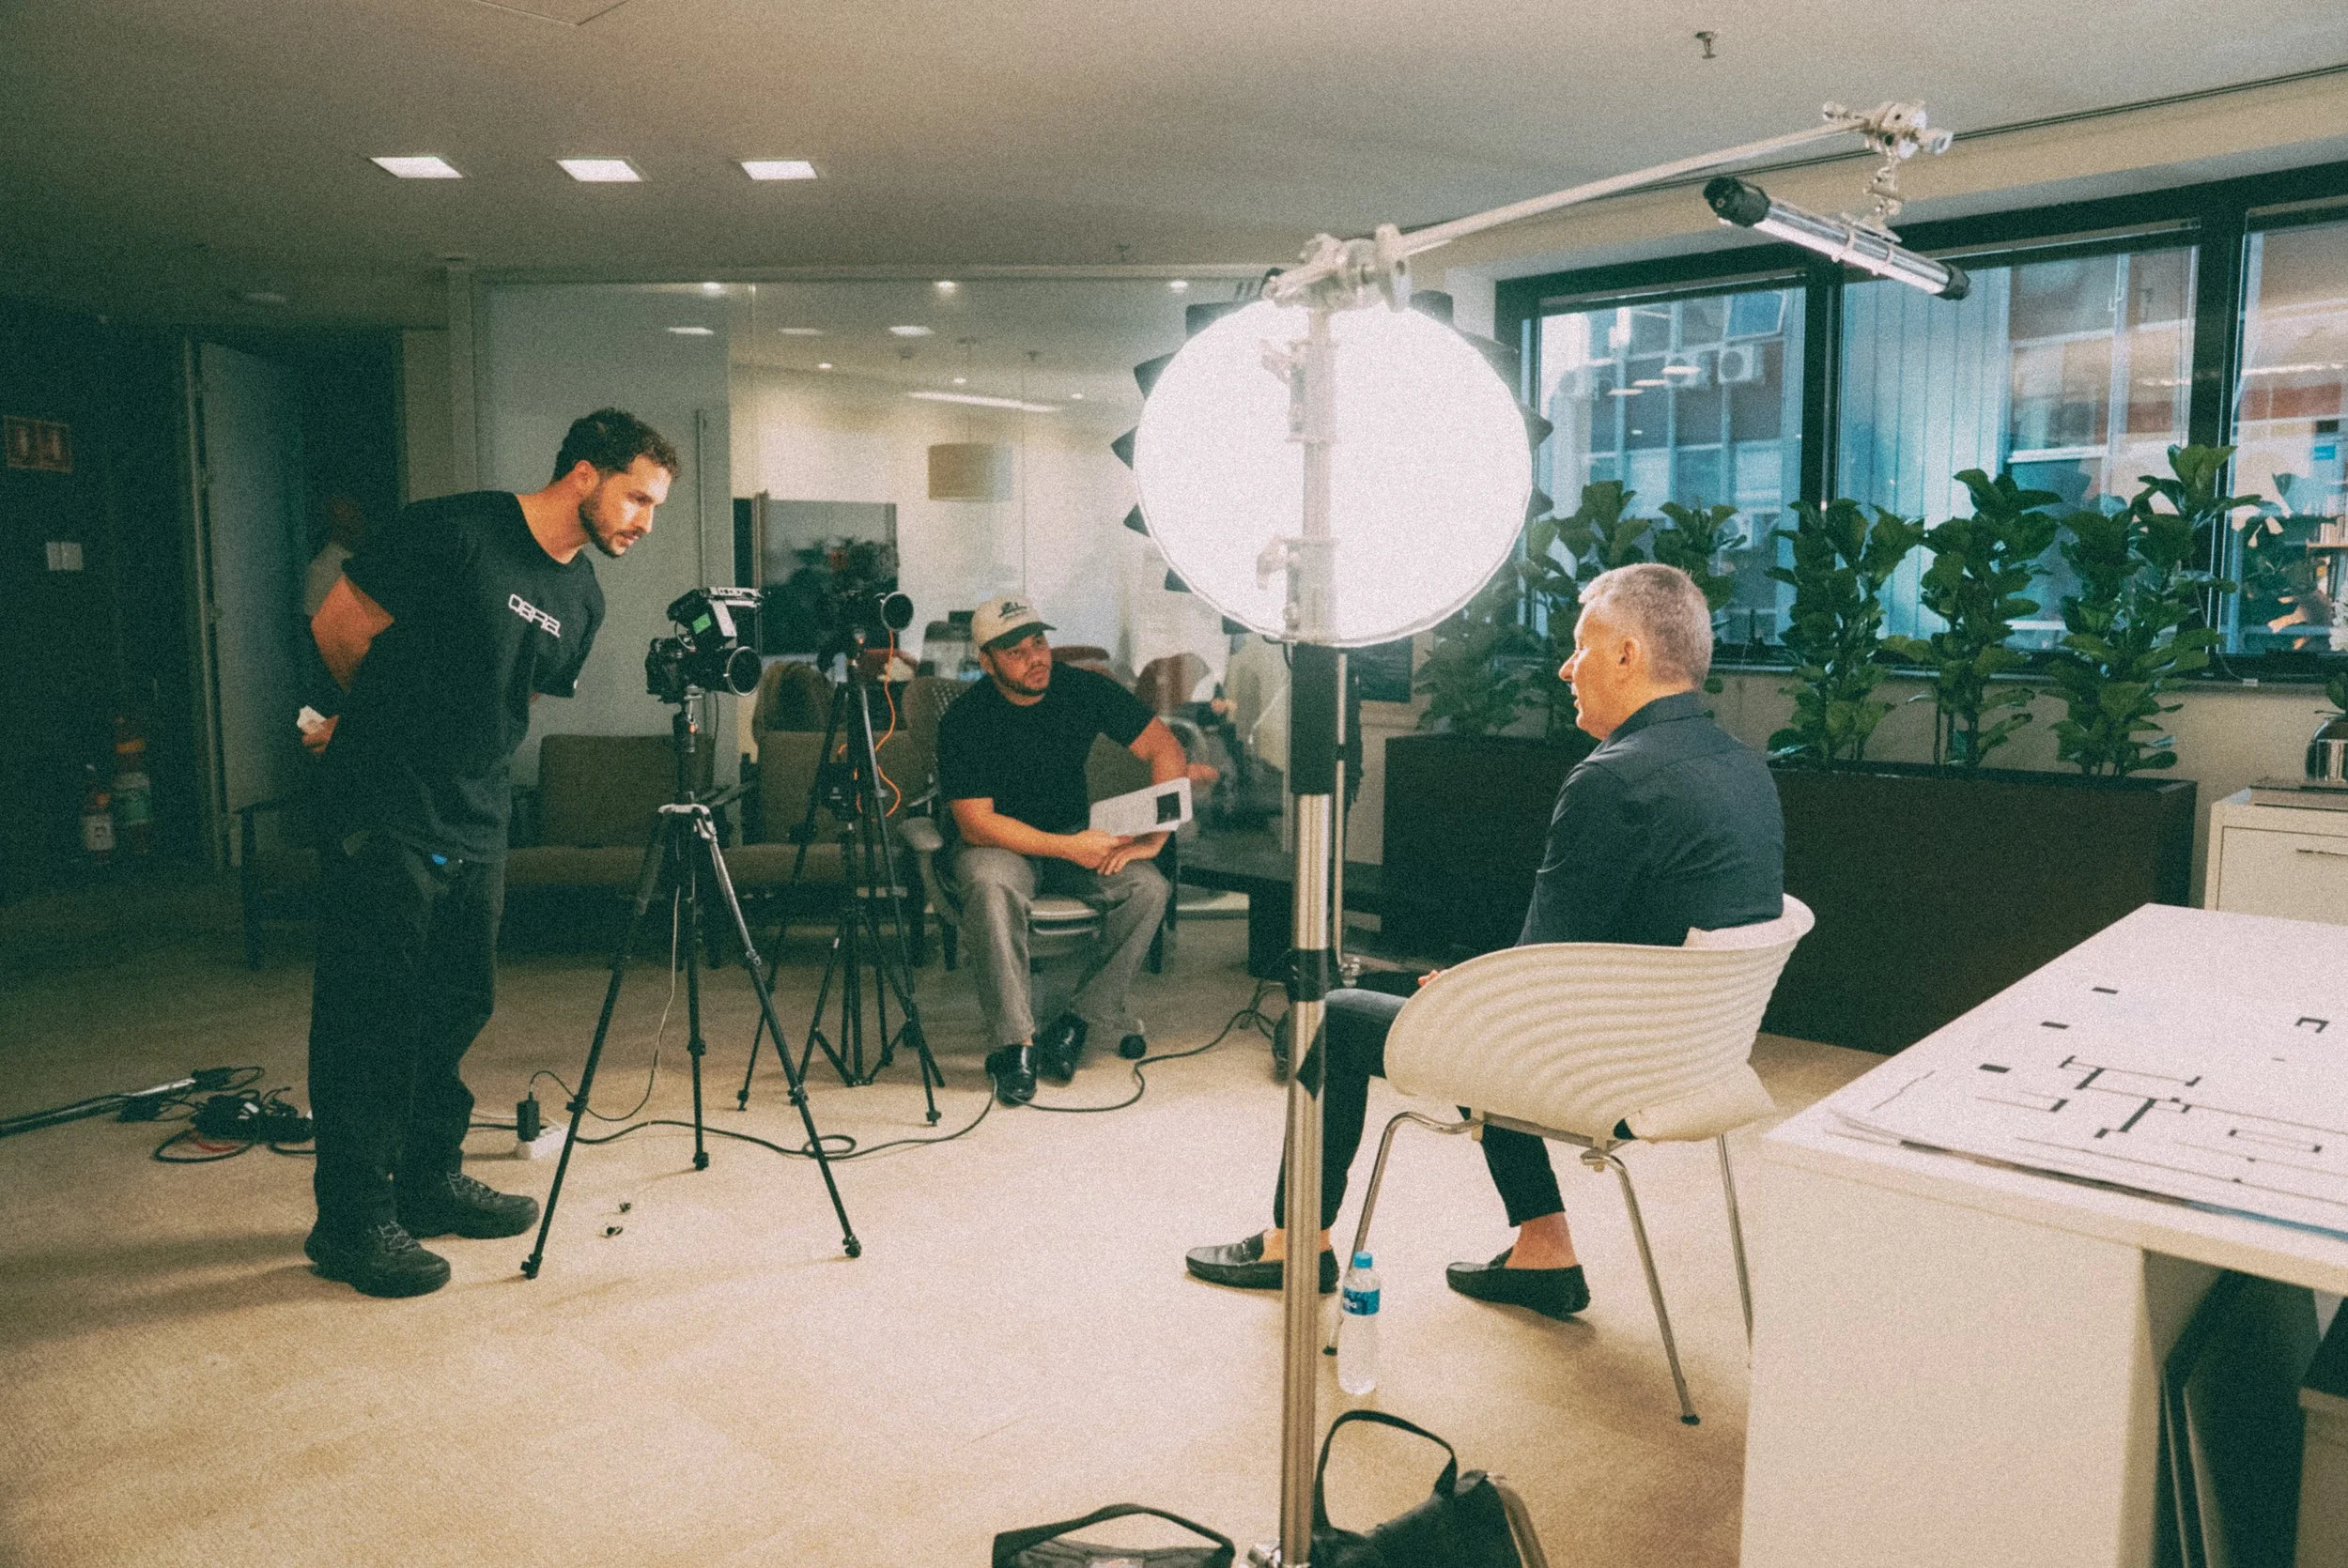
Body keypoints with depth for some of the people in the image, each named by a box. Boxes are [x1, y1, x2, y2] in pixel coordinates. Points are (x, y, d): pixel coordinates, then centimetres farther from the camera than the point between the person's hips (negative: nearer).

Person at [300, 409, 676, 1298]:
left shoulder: (581, 599, 8)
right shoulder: (454, 532, -14)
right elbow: (338, 625, -5)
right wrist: (393, 720, 10)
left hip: (476, 823, 7)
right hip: (383, 816, -7)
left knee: (459, 1005, 13)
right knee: (370, 1015, -2)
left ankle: (429, 1183, 29)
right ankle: (352, 1225, 9)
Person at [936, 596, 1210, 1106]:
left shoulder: (1084, 690, -9)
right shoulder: (964, 720, -17)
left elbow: (1166, 749, -9)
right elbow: (975, 822, -21)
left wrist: (1152, 837, -22)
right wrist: (1069, 848, -29)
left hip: (1077, 833, 3)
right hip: (998, 841, -3)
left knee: (1149, 887, -24)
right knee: (992, 888, -38)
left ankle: (1079, 1021, -16)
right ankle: (1014, 1043, -29)